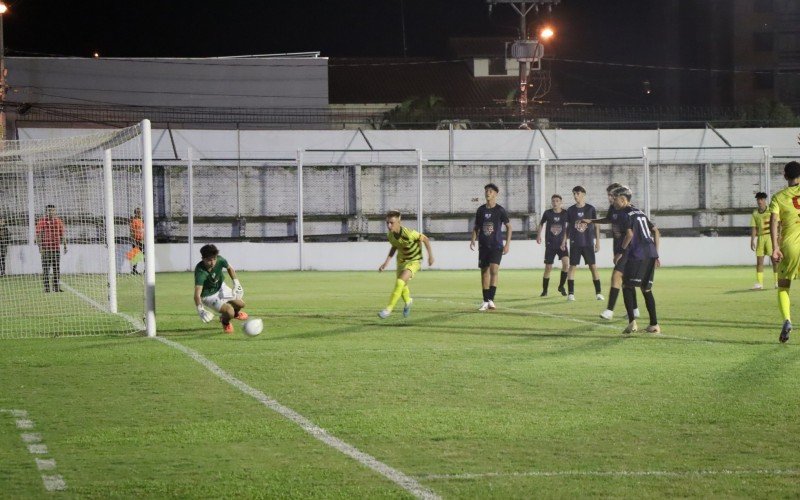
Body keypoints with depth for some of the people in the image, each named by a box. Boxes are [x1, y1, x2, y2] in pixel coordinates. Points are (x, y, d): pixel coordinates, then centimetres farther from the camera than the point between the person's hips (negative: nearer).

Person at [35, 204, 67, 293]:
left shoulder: (58, 221, 12)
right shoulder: (41, 222, -3)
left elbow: (62, 235, 17)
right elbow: (38, 236, -6)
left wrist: (65, 246, 13)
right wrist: (40, 247, -15)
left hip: (56, 248, 5)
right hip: (46, 249, -5)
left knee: (57, 268, 7)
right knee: (46, 269, -2)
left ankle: (56, 287, 12)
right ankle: (46, 288, 0)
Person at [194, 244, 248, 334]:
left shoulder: (219, 260, -23)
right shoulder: (200, 272, -39)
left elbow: (230, 268, 3)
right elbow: (197, 294, -47)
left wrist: (236, 283, -4)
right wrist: (200, 310, -62)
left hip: (221, 287, 6)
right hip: (209, 296, -6)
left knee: (240, 304, 8)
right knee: (229, 311, -21)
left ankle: (235, 313, 46)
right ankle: (225, 322, 16)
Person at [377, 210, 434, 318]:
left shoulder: (408, 233, -34)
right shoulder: (390, 235, -15)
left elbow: (425, 239, -18)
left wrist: (430, 255, -12)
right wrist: (386, 262, -1)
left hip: (414, 261, -6)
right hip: (402, 260, 6)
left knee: (400, 282, -24)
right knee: (402, 286, 20)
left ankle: (388, 309, -18)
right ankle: (408, 301, 52)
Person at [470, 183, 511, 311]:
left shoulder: (500, 210, -3)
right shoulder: (481, 210, 7)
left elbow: (508, 227, 4)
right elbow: (476, 227, 15)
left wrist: (507, 244, -3)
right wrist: (473, 240, 0)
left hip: (496, 246, -4)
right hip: (483, 246, 4)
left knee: (494, 270, -18)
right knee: (484, 271, 4)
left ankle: (491, 299, -18)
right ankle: (485, 301, 10)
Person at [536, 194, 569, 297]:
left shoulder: (565, 213, -3)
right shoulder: (547, 213, -2)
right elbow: (541, 224, 14)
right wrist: (538, 235, 3)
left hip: (561, 243, 0)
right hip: (550, 244, 0)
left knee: (566, 263, -20)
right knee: (548, 267, 0)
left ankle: (561, 286, -1)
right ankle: (544, 290, 14)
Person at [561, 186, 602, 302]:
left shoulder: (590, 209, 1)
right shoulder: (570, 210, 5)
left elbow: (596, 226, 4)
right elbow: (568, 227, 13)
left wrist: (597, 242, 1)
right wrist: (564, 241, 7)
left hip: (588, 243, -1)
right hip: (575, 243, 1)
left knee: (593, 267, -2)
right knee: (572, 266, -2)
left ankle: (598, 293, 3)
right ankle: (570, 293, 1)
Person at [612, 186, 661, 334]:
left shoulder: (626, 214, -3)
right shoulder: (640, 213, 22)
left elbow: (630, 234, -16)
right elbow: (656, 232, 20)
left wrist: (620, 252, -5)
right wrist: (655, 255, 21)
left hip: (637, 255, -8)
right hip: (650, 253, 8)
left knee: (627, 286, 1)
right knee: (647, 289, 13)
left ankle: (632, 322, -12)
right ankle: (654, 325, 10)